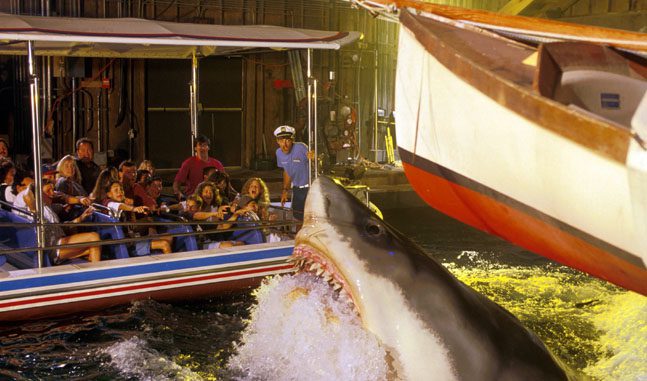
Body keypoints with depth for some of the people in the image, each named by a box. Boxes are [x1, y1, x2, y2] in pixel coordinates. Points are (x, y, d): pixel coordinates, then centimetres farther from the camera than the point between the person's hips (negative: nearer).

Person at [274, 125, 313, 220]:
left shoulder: (300, 148, -22)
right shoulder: (279, 153, 0)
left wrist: (312, 157, -53)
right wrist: (285, 190, 13)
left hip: (310, 188, -6)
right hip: (297, 189, 6)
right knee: (297, 217, 13)